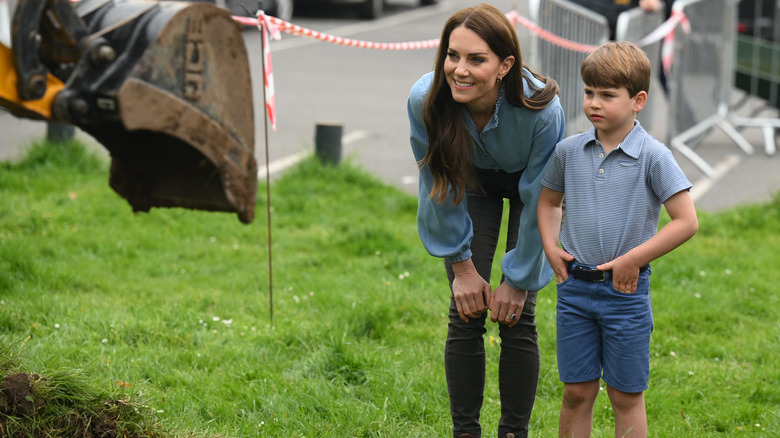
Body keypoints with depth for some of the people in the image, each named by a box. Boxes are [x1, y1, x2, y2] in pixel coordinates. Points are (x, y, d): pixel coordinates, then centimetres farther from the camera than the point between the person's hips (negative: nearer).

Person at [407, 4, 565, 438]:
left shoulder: (541, 109, -39)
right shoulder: (425, 100, -33)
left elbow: (538, 203, -25)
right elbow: (440, 190, -16)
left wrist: (517, 280, -16)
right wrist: (462, 266, -9)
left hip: (530, 184, -2)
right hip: (474, 182, 2)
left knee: (517, 319, -7)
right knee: (466, 314, -4)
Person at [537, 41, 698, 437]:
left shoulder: (653, 157, -11)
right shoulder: (569, 151, 2)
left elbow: (686, 222, -13)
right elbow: (549, 200, 20)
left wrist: (633, 260, -15)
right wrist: (551, 248, 4)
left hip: (625, 290, -3)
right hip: (574, 287, 4)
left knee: (626, 395, 6)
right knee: (576, 391, 9)